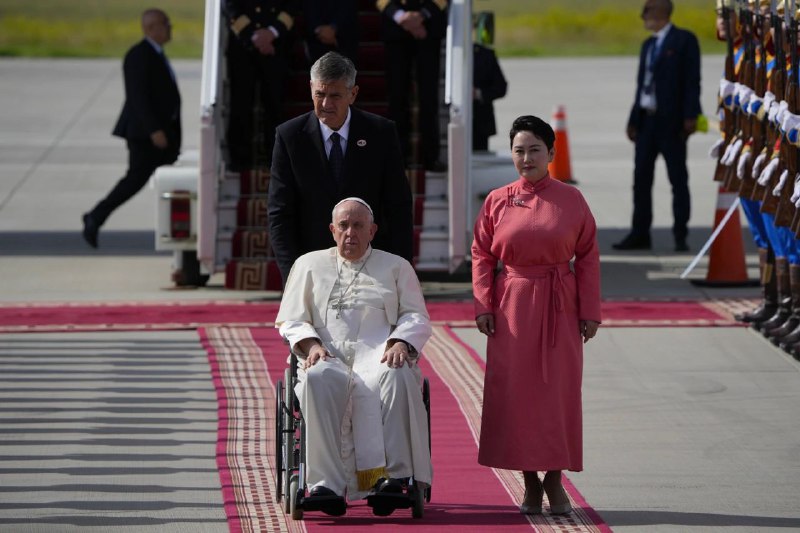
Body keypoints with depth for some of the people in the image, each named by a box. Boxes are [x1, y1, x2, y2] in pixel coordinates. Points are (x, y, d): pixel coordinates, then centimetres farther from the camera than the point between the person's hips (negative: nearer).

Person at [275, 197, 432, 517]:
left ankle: (394, 474, -44)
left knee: (397, 377, -39)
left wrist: (400, 343, -8)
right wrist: (311, 344, -5)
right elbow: (291, 320, 17)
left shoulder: (397, 267, 23)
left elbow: (417, 318, 15)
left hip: (379, 355, 0)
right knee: (319, 379, -39)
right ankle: (326, 485, -45)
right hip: (329, 356, 0)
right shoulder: (310, 265, 24)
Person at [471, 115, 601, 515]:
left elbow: (587, 257, 2)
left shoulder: (571, 200, 0)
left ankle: (554, 479, 12)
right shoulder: (497, 202, 2)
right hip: (512, 307, 1)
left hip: (559, 308, -1)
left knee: (558, 392, 0)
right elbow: (482, 256, 5)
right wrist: (484, 306, -5)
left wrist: (590, 311, -2)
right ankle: (530, 482, 10)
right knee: (515, 393, 0)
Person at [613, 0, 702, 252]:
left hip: (671, 121, -7)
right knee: (641, 177, 6)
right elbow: (642, 84, 17)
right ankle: (640, 234, 10)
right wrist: (634, 120, 11)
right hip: (647, 119, 7)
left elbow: (692, 80, -9)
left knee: (678, 179, -1)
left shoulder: (684, 40, -3)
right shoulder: (648, 45, 18)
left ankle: (680, 236, 3)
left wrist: (690, 116, -17)